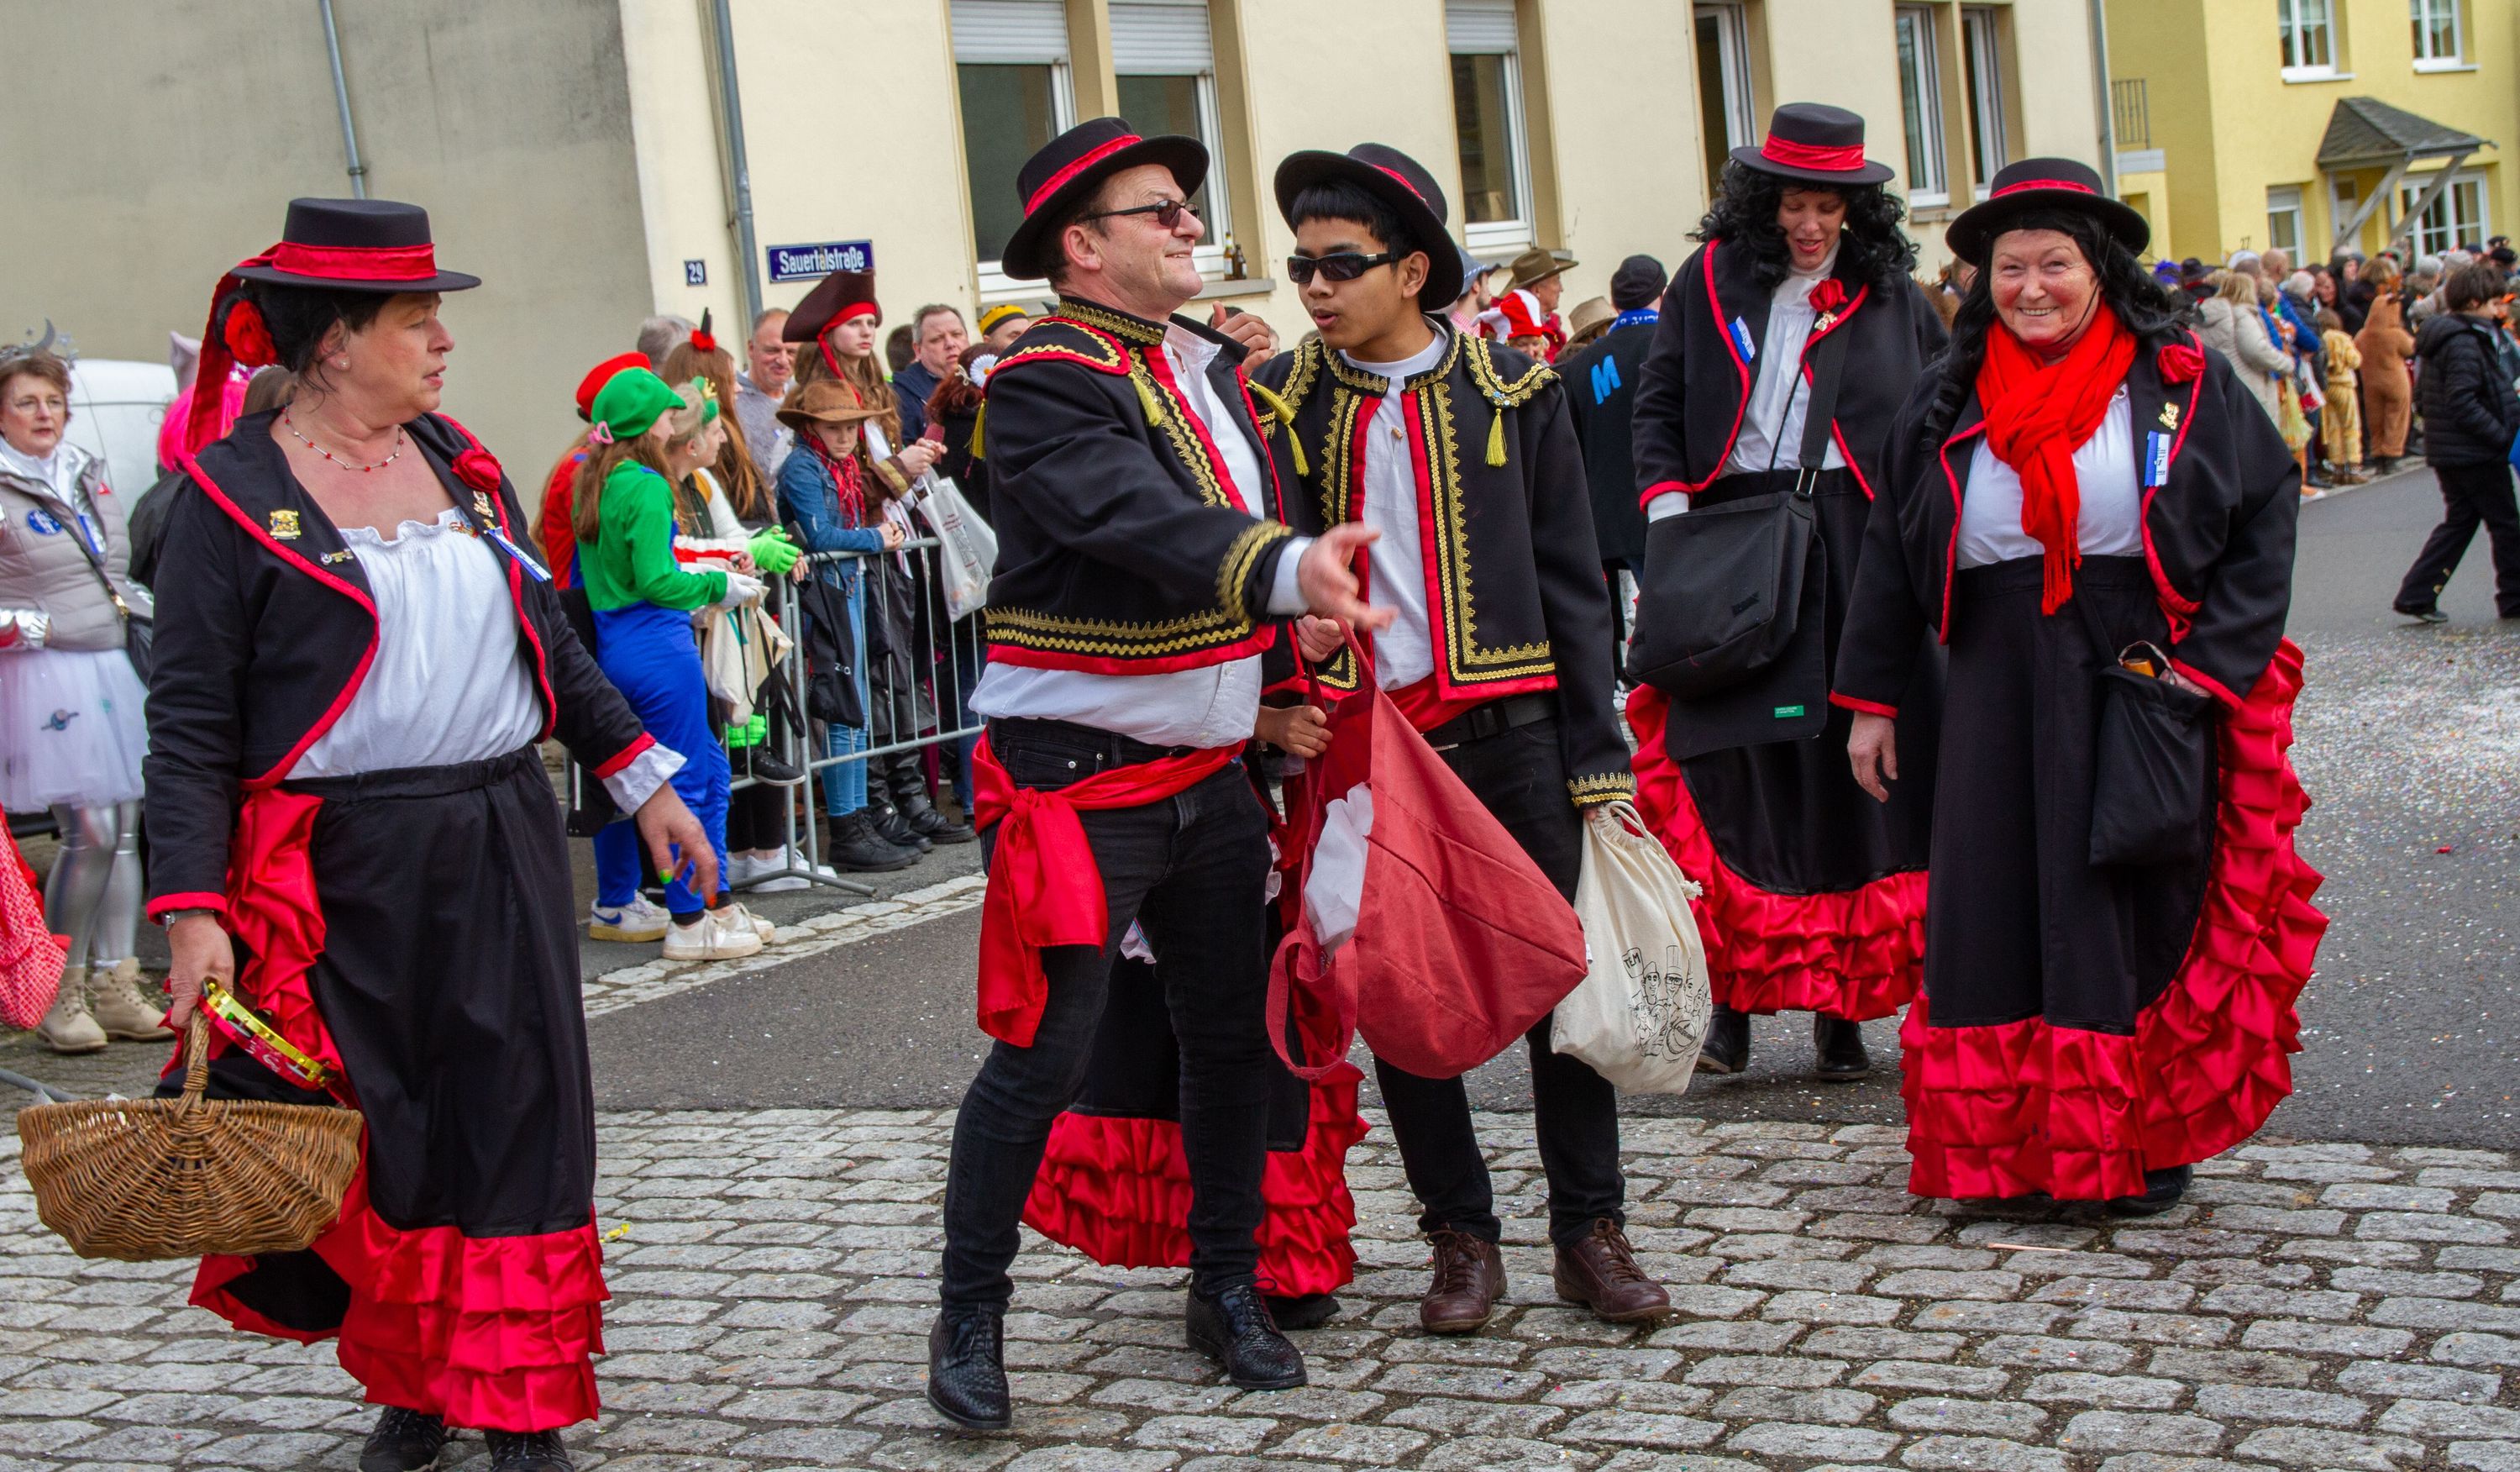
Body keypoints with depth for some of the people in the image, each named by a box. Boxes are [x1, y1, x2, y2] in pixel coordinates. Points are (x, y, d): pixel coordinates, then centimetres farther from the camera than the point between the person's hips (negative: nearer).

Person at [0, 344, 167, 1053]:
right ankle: (59, 999, -1)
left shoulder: (89, 476, 14)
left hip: (115, 668, 7)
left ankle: (114, 988, 14)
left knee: (124, 828, 6)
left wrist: (149, 616, 17)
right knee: (91, 831, -13)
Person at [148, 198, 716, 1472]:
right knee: (376, 1138, 4)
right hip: (338, 869, -4)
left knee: (515, 1119, 4)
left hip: (502, 843, 4)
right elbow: (189, 722, -7)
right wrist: (191, 909, -15)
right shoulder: (234, 492, -5)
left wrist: (644, 780, 14)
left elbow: (553, 644, 18)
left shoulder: (462, 465, 10)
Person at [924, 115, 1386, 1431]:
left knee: (1230, 1038, 11)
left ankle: (1227, 1289, 26)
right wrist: (1288, 569, -47)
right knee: (1042, 1056, -3)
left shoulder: (1207, 363, 12)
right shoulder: (1047, 381, -14)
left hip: (1211, 772, 8)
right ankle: (968, 1317, 12)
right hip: (1077, 778, -7)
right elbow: (1143, 521, -31)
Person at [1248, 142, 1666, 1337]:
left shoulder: (1513, 391, 3)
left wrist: (1596, 755, 0)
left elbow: (1572, 580, 5)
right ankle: (1462, 1238, 20)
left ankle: (1590, 1233, 16)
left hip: (1508, 732, -1)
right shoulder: (1276, 403, 5)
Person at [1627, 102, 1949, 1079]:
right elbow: (1658, 403, 12)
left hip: (1857, 550, 1)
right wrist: (1664, 498, -3)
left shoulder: (1891, 294, 10)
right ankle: (1734, 994, 2)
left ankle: (1841, 1004, 9)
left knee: (1854, 768, 0)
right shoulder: (1710, 283, 9)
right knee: (1731, 767, -5)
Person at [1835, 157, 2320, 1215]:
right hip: (2000, 697, 3)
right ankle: (2013, 1138, 14)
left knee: (2143, 900, 3)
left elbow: (2265, 517, -1)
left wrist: (2215, 659, -10)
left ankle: (2150, 1135, 15)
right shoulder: (1949, 401, 7)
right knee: (1997, 905, 3)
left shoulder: (2184, 383, -1)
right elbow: (1891, 553, 10)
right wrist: (1871, 699, 8)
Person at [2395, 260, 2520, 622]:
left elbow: (2422, 398, 17)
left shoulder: (2438, 337, 12)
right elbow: (2463, 403, -25)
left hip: (2446, 452, 9)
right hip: (2476, 454, -9)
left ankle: (2416, 595, 6)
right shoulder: (2465, 343, -19)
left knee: (2460, 521, 13)